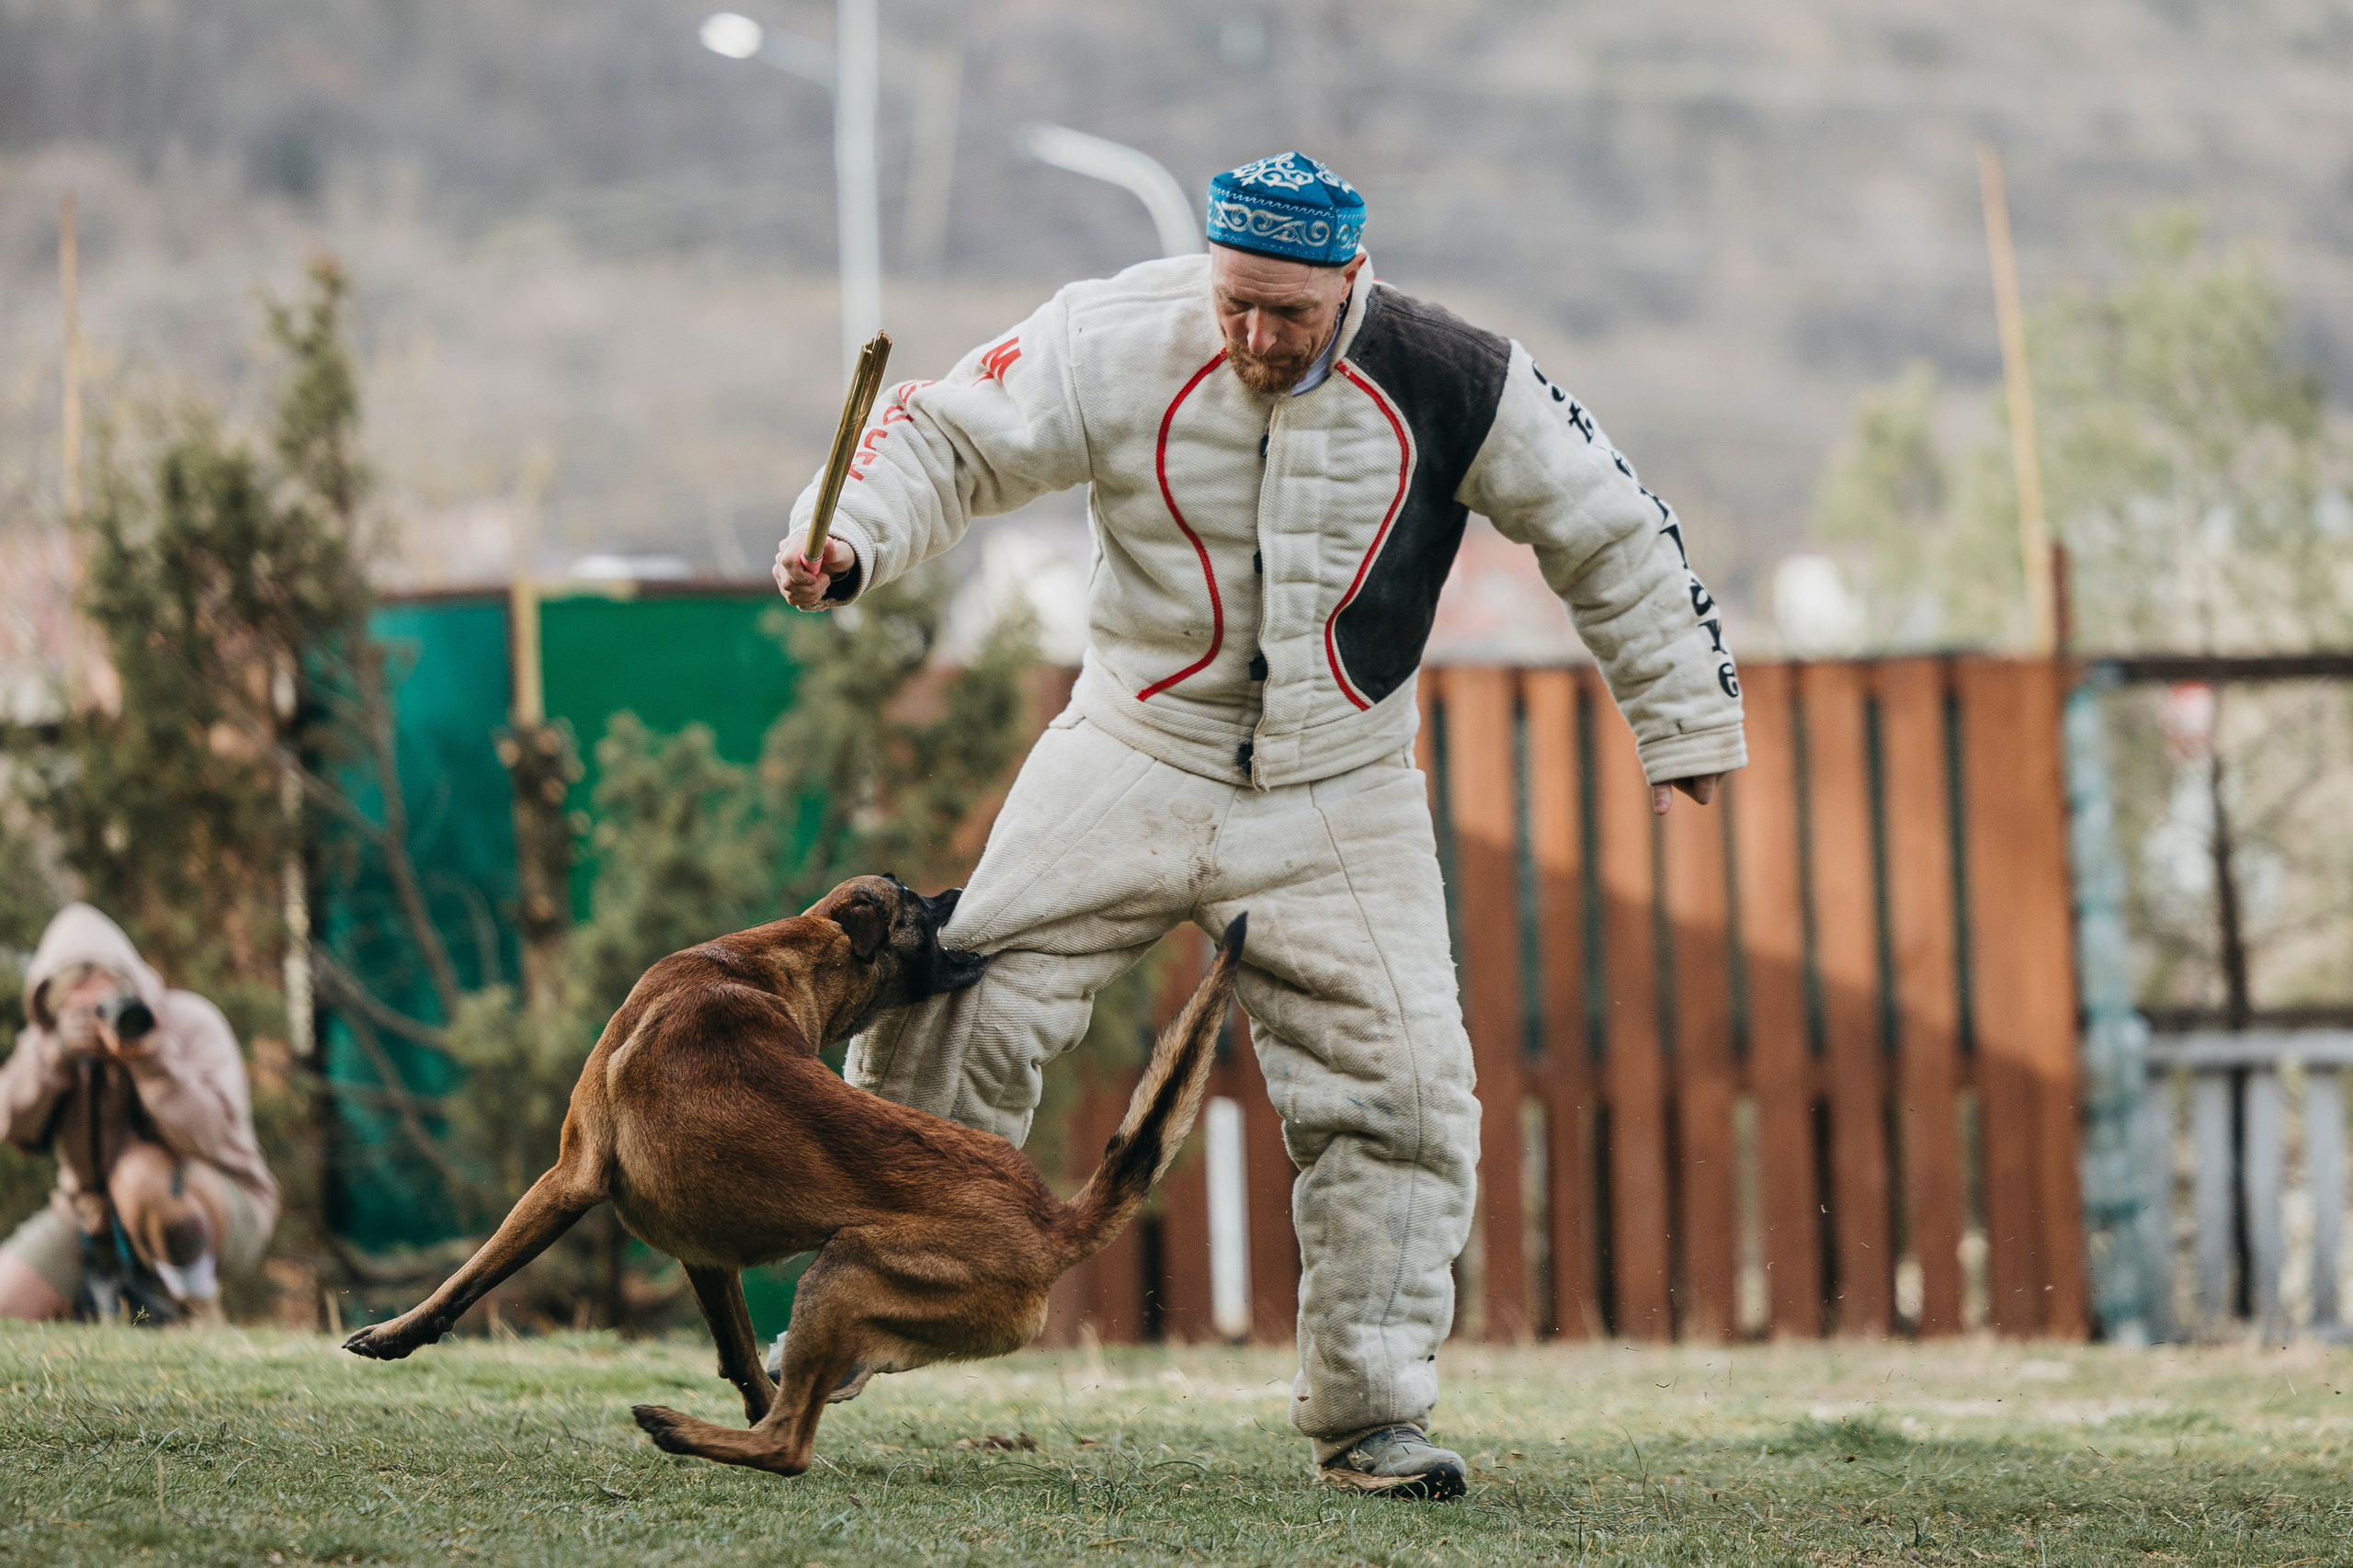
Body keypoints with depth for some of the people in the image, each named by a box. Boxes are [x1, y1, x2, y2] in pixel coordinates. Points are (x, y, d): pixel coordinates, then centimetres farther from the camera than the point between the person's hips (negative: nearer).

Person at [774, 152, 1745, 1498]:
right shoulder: (1122, 344, -16)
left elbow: (1607, 531, -1)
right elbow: (951, 438, -6)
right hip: (1136, 764, 0)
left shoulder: (1448, 385, -14)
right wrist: (849, 542, -25)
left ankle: (1369, 1414, 6)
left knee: (1402, 1090, -7)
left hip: (1340, 798, 0)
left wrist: (1686, 718, 4)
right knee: (951, 1021, -9)